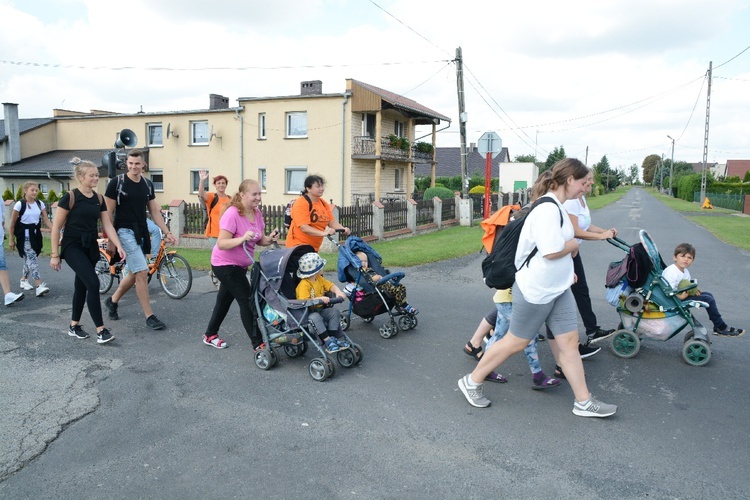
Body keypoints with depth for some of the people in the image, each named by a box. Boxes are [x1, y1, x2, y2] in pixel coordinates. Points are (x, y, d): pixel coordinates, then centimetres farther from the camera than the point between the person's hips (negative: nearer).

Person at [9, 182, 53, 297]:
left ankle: (23, 280, 34)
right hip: (24, 235, -5)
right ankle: (39, 285, -21)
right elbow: (13, 223, -3)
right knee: (32, 258, -14)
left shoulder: (40, 204, 5)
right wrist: (11, 239, -2)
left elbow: (46, 220, 5)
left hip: (35, 234, 5)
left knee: (29, 258, 15)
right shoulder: (20, 204, -9)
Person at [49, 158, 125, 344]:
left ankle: (74, 326, 29)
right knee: (93, 283, -17)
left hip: (91, 247, 6)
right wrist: (55, 254, -9)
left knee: (82, 286, 14)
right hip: (73, 246, -6)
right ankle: (101, 330, -12)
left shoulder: (98, 198, 6)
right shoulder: (70, 197, -11)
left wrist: (118, 246, -8)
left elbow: (107, 225, 4)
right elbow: (56, 227, -8)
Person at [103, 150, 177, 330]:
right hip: (125, 232, -6)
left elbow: (155, 211, 12)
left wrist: (167, 233, 4)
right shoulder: (117, 183, -8)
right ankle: (149, 316, -6)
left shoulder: (147, 184, 8)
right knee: (142, 273, -13)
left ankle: (112, 301, 39)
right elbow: (108, 213, -6)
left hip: (142, 232, 7)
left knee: (135, 274, 15)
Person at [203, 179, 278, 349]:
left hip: (239, 265, 9)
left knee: (225, 299, 21)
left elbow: (260, 240, 4)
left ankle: (210, 335, 38)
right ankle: (258, 344, -2)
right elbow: (221, 244, -28)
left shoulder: (257, 213, -1)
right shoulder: (232, 214, -24)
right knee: (247, 301, -9)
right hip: (225, 264, -9)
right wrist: (243, 238, -41)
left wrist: (270, 239, -17)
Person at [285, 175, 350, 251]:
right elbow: (304, 227, -23)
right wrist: (323, 233, -33)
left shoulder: (324, 203, 9)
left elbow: (332, 222, 6)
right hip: (298, 244, -7)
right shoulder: (301, 203, -14)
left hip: (314, 246, 7)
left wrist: (343, 229, -14)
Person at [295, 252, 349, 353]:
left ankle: (335, 337, -7)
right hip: (307, 312, -8)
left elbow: (331, 286, 7)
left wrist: (338, 292, -16)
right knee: (315, 317, -36)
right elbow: (304, 302, -31)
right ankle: (327, 341, -29)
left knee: (335, 311, -12)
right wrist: (320, 299, -37)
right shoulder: (304, 285, -22)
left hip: (320, 309, 8)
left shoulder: (319, 279, 7)